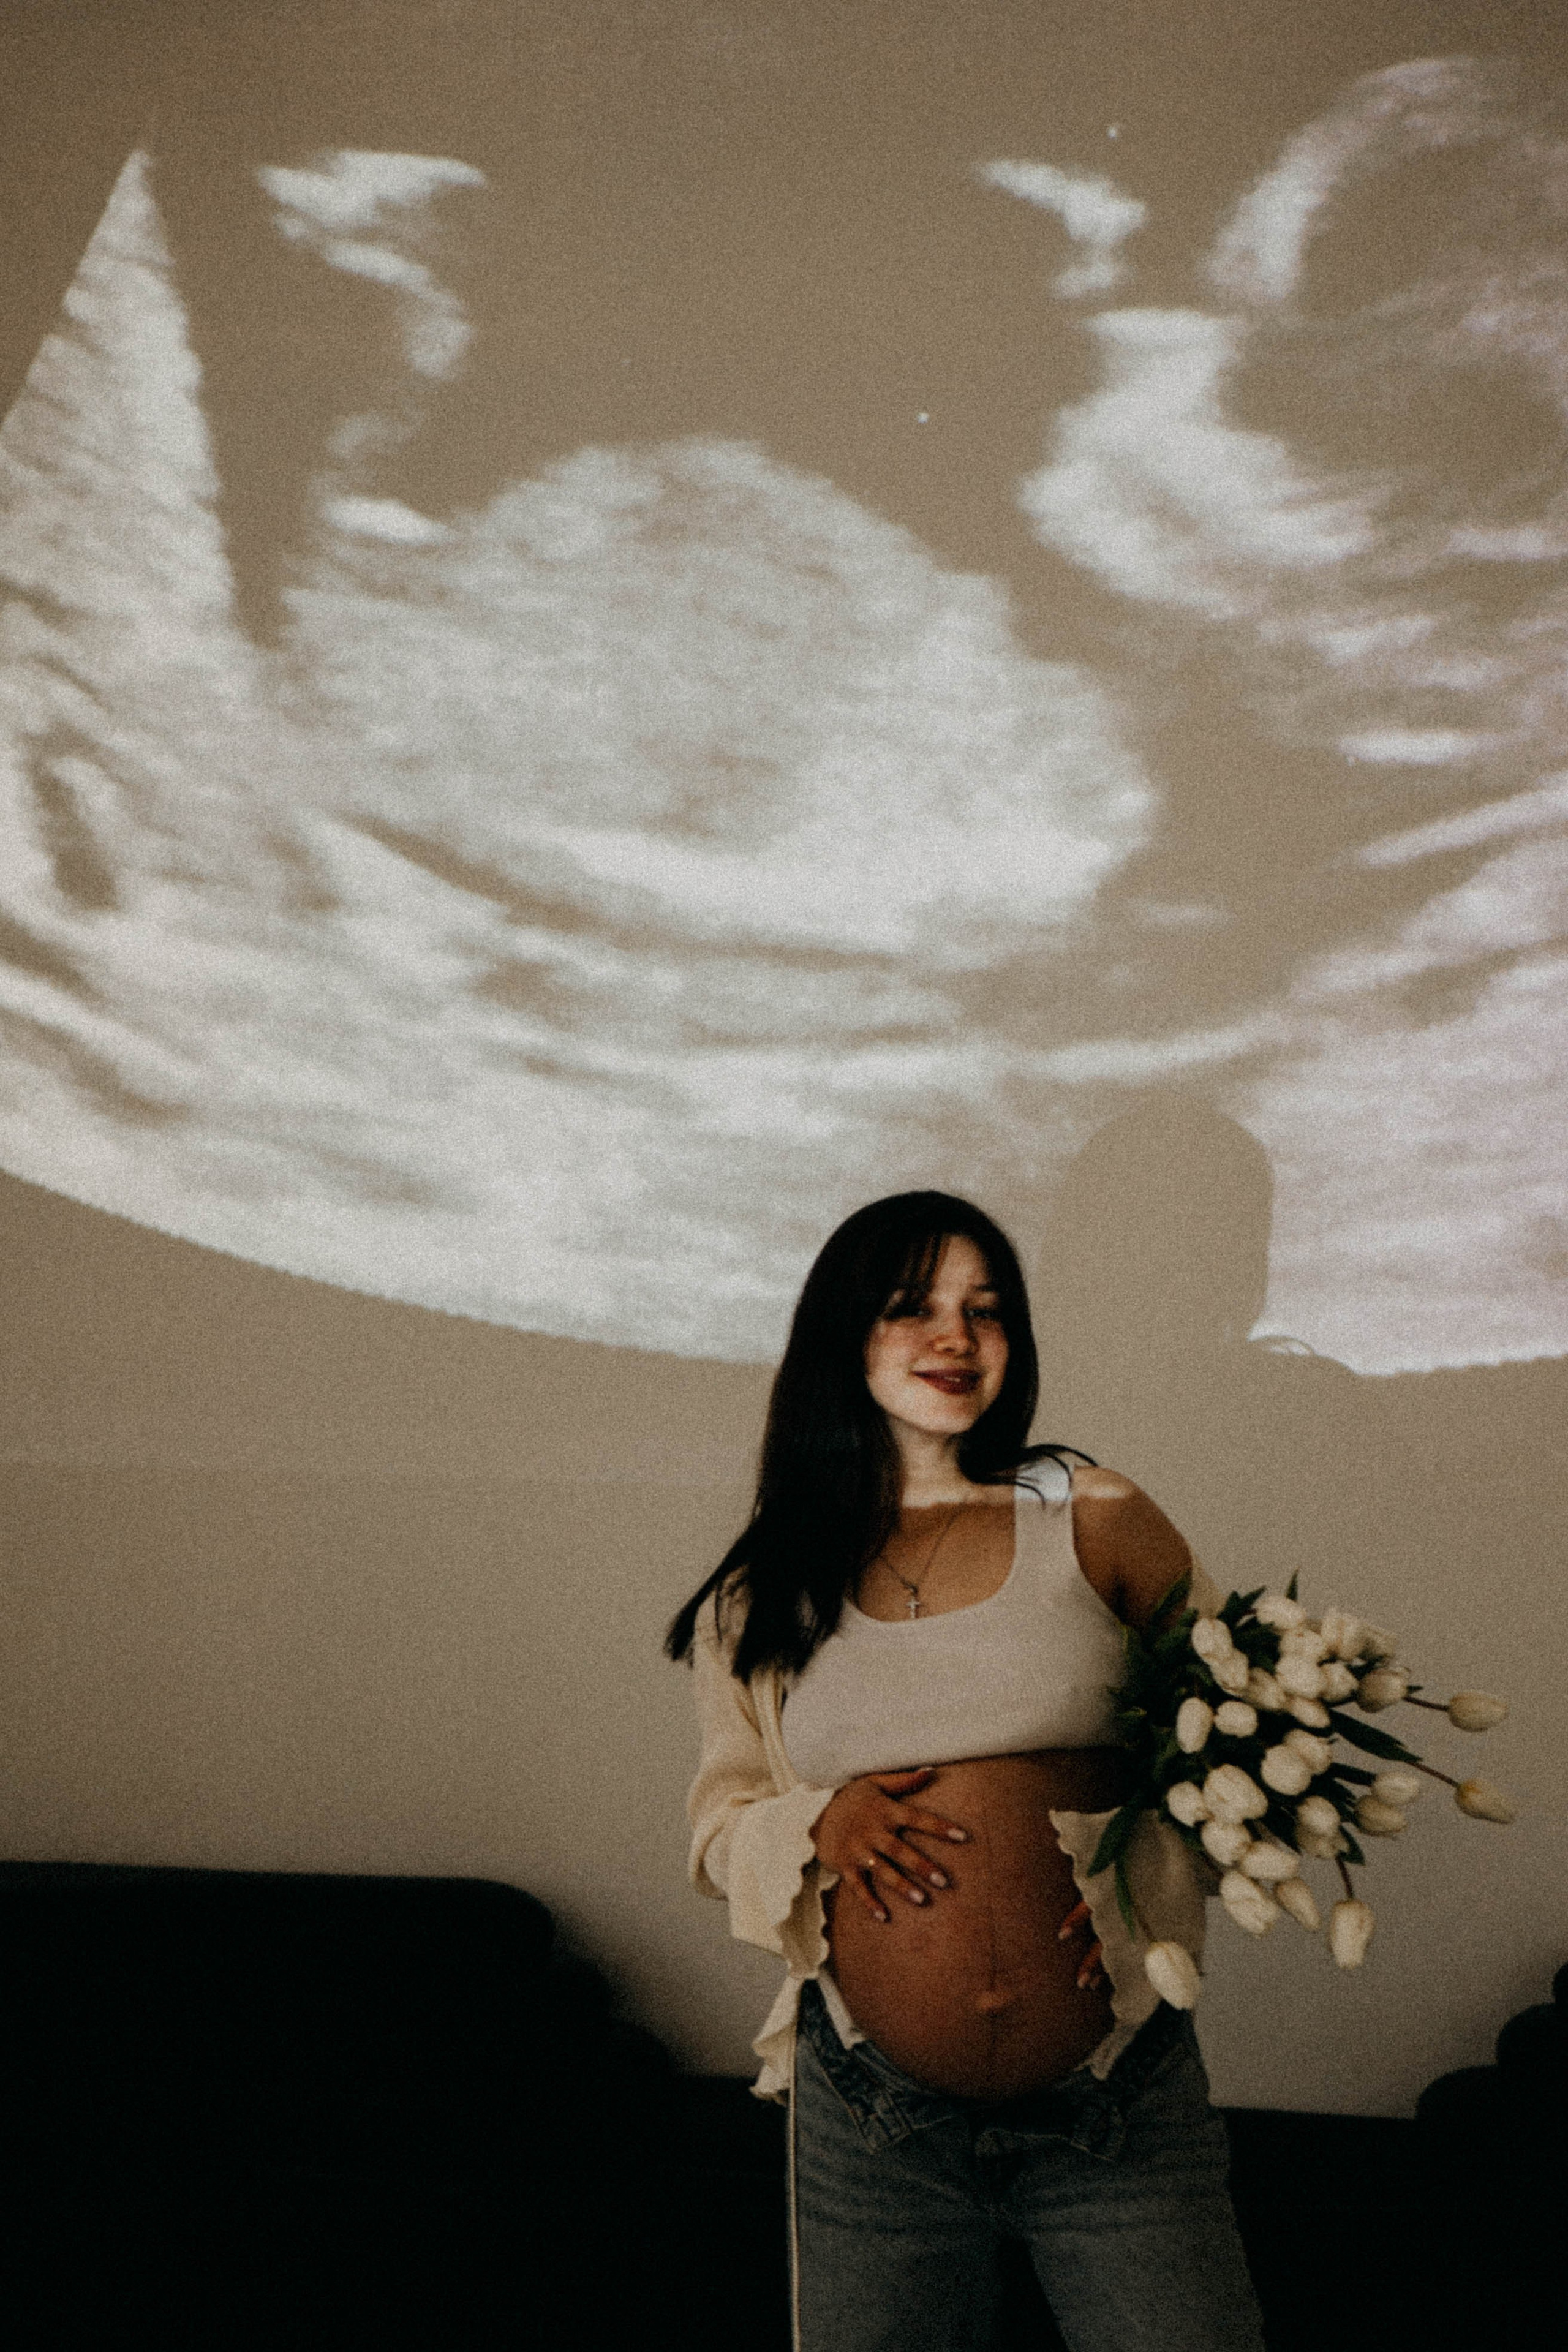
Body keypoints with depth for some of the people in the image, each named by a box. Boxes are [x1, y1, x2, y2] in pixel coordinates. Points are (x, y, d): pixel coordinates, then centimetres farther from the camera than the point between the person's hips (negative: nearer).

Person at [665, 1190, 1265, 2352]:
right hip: (871, 2123, 1)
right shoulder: (763, 1595, 5)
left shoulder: (1093, 1519, 0)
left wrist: (1146, 1865, -10)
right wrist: (818, 1826, -9)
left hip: (1124, 2115, -1)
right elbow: (721, 1824, 12)